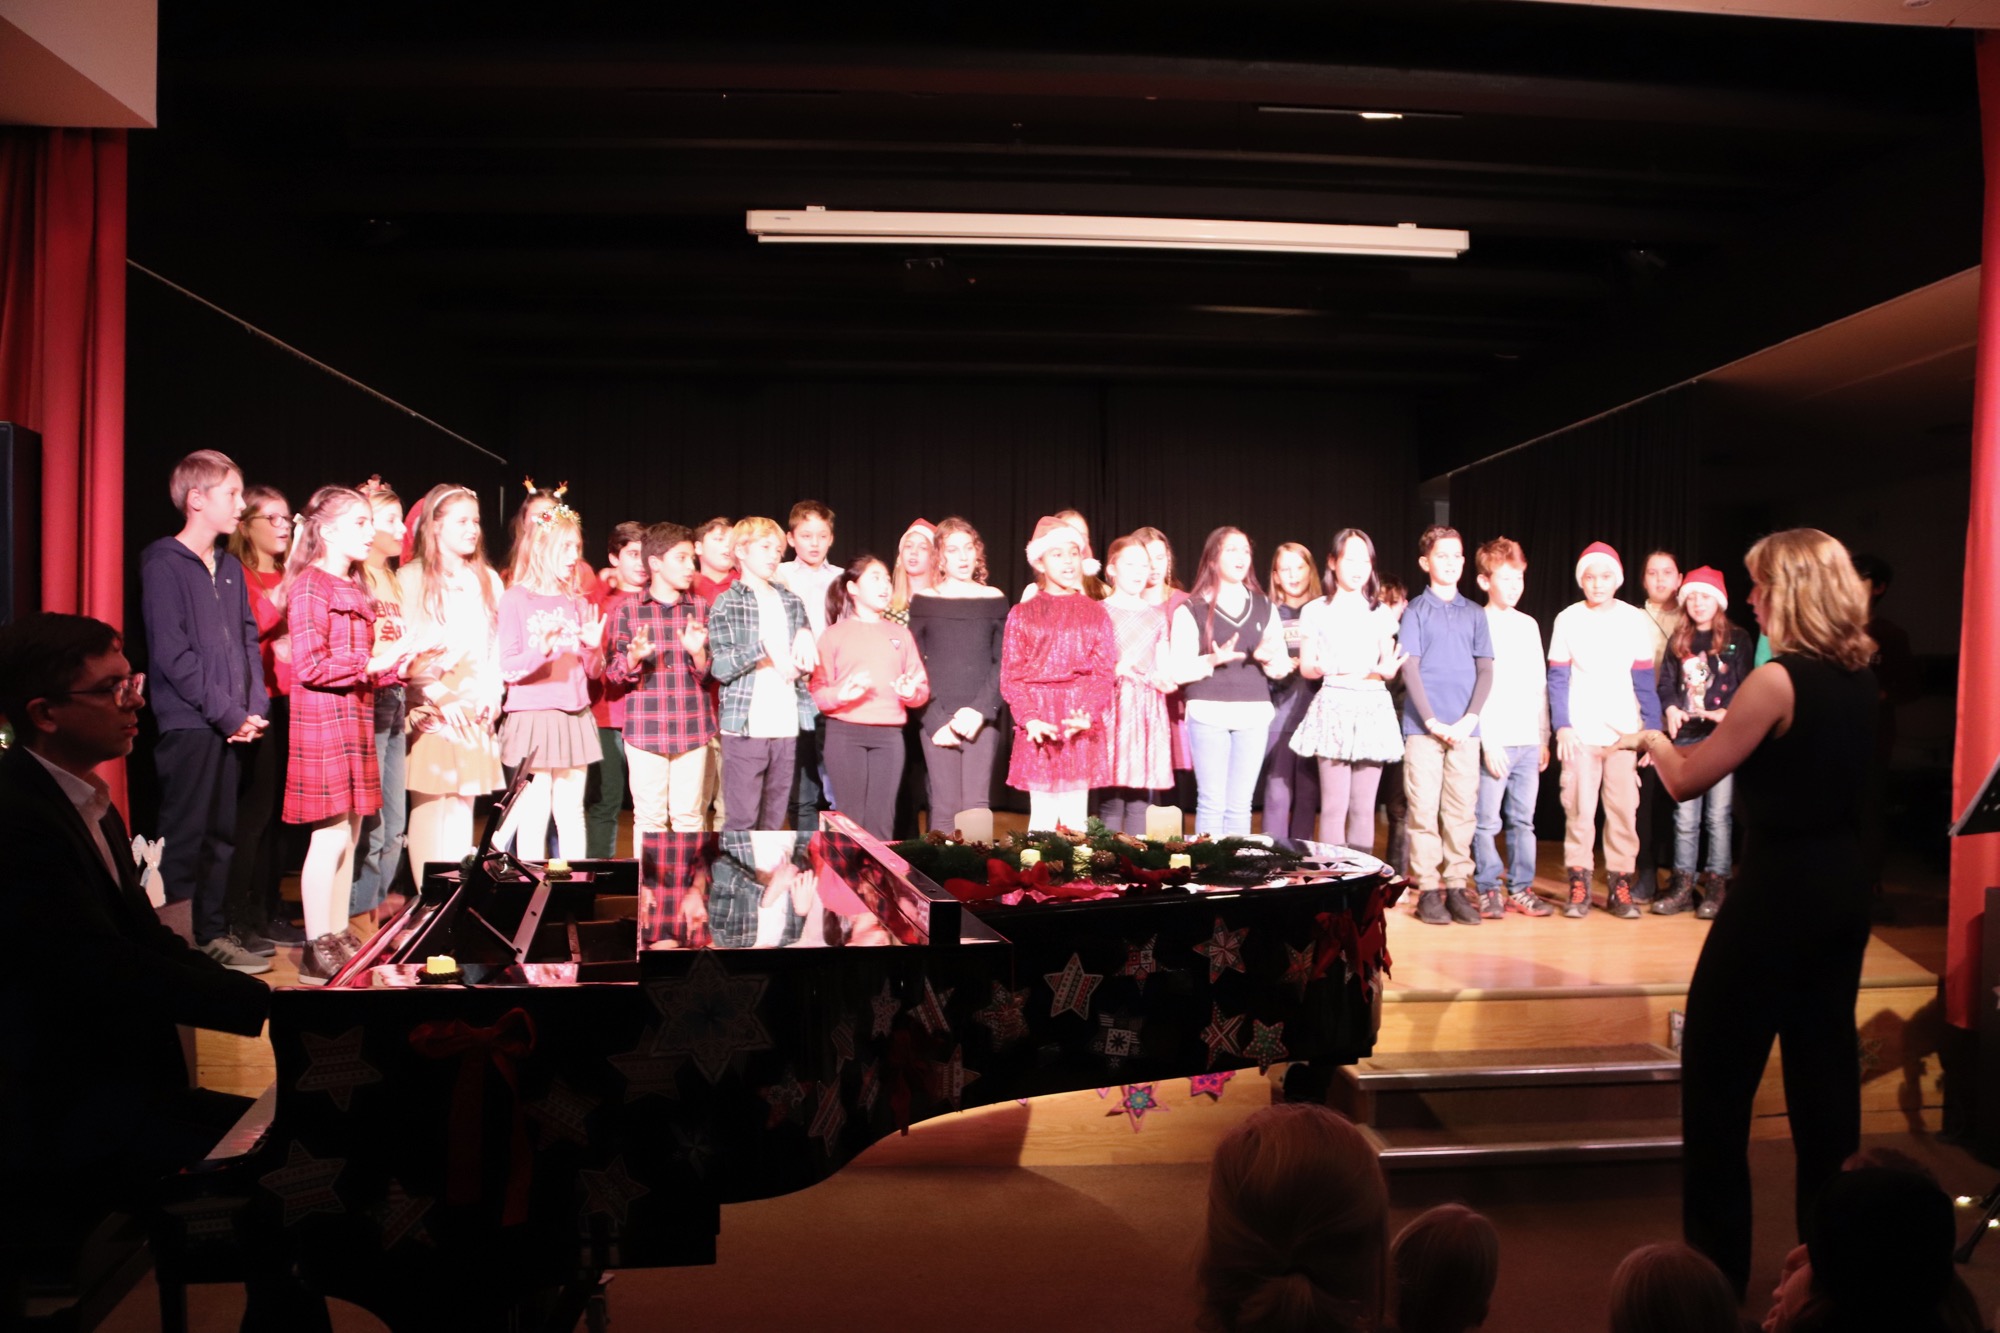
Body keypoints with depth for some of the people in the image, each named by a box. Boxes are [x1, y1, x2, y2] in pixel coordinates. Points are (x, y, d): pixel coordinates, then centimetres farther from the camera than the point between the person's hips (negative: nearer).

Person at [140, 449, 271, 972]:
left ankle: (214, 933, 21)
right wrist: (230, 713, -14)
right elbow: (172, 654, -14)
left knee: (224, 832, 11)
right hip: (188, 724, -7)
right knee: (184, 836, -4)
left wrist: (255, 708, 1)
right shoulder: (163, 565, -7)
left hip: (232, 726, 7)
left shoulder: (230, 567, 15)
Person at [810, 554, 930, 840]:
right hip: (845, 733, -3)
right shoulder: (835, 634, 5)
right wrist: (841, 695, -22)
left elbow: (922, 687, 11)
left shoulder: (901, 634, 16)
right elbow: (818, 690, -3)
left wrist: (912, 692, -11)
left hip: (889, 734, 3)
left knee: (882, 818, 2)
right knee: (850, 816, -2)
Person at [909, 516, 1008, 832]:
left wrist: (980, 710, -9)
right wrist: (936, 719, -8)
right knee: (945, 807, -5)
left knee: (977, 805, -6)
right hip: (937, 720, -1)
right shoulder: (923, 600, 6)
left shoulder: (995, 599, 9)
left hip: (982, 719, 1)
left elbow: (1002, 662, 5)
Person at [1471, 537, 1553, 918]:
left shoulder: (1529, 625, 15)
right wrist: (1488, 741, -12)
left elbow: (1540, 685, 17)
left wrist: (1544, 737, 13)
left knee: (1523, 819, 8)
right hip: (1494, 740, -5)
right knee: (1487, 821, -4)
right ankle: (1488, 890, 5)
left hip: (1528, 741, 5)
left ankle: (1521, 888, 15)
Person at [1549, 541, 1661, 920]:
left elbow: (1644, 681, 8)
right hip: (1580, 733, -1)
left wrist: (1652, 729, 3)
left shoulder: (1635, 621, 5)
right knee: (1579, 809, 0)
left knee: (1624, 809, 1)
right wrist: (1562, 726, -6)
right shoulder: (1567, 620, 2)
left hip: (1625, 732, 1)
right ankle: (1578, 884, 7)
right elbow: (1557, 678, 3)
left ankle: (1620, 884, 10)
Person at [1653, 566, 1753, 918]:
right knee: (1685, 816, 6)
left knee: (1718, 815, -1)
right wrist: (1670, 709, -9)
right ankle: (1683, 886, 11)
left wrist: (1727, 712, -19)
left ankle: (1715, 888, 5)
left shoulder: (1737, 640, 3)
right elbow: (1666, 684, 11)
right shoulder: (1678, 641, 13)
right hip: (1685, 736, 3)